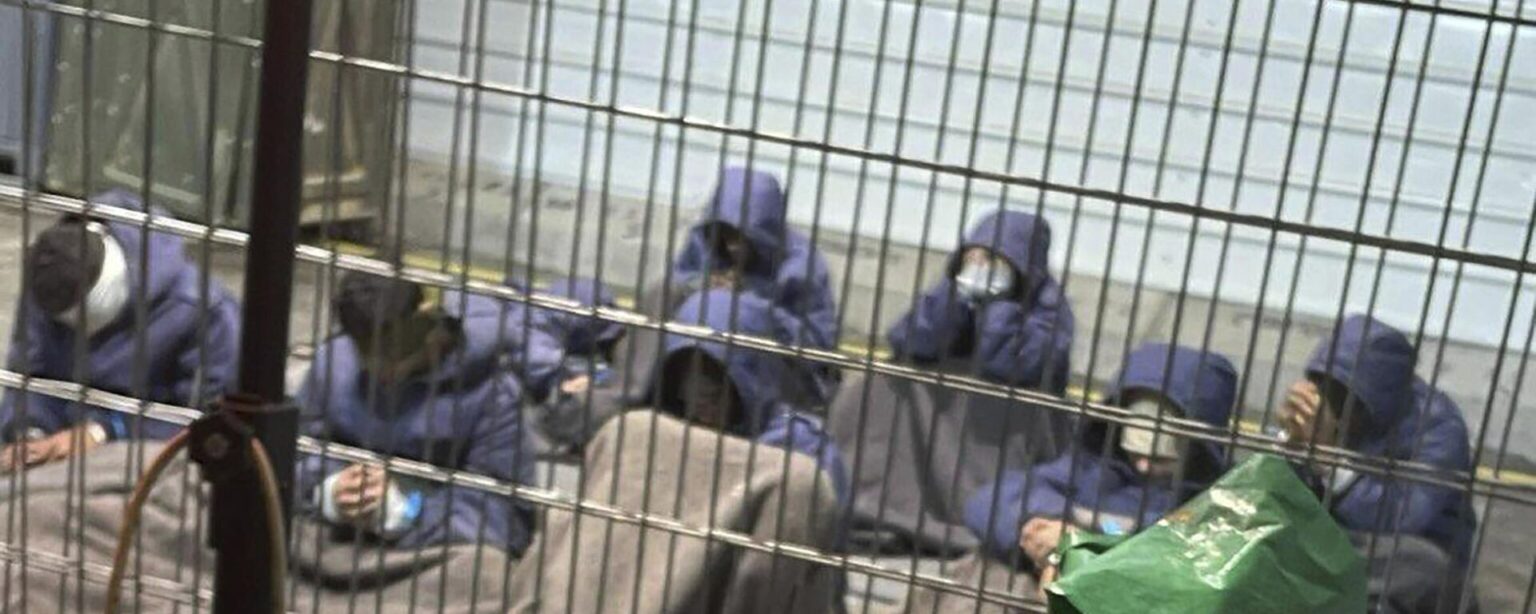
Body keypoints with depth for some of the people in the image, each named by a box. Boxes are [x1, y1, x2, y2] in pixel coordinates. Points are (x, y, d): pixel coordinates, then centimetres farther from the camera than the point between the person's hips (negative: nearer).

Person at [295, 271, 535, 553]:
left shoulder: (492, 394, -17)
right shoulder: (334, 361, -5)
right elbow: (299, 454, 1)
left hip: (442, 562, -4)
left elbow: (503, 518, -18)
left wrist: (403, 511, -30)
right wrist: (329, 493, -21)